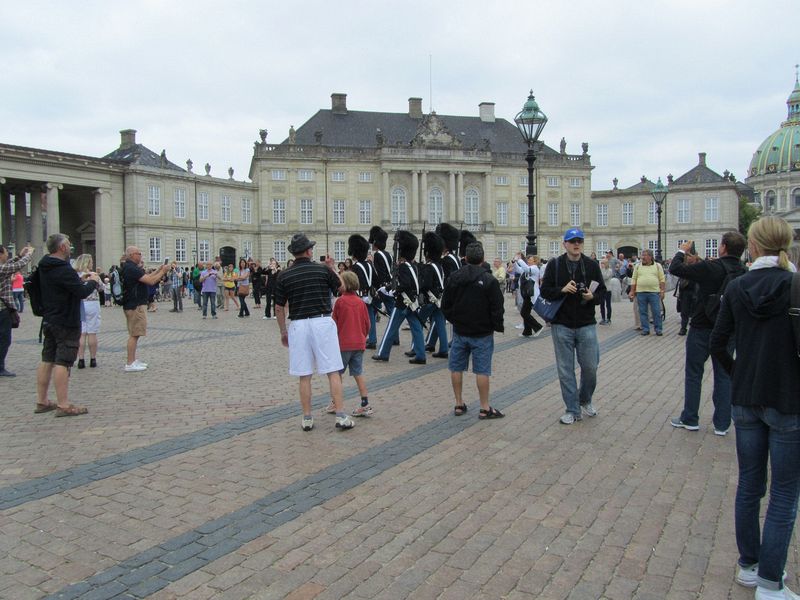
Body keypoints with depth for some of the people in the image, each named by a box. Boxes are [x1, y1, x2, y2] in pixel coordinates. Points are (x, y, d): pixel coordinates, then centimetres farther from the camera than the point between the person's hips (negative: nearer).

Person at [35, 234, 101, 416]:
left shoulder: (45, 268, 10)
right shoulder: (64, 269, -20)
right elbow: (82, 292, -23)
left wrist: (80, 280, 10)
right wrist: (93, 282, -5)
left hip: (49, 320, 9)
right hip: (66, 322, -9)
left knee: (47, 360, 13)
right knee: (62, 362, -8)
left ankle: (41, 402, 20)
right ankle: (63, 405, -6)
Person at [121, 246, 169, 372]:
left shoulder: (129, 267, 13)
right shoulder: (132, 269, -19)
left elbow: (147, 276, 18)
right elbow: (151, 281, -22)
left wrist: (158, 270, 12)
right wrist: (163, 271, -10)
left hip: (132, 305, 11)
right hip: (135, 306, -11)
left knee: (134, 334, 16)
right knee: (134, 335, -7)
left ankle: (133, 361, 22)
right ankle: (130, 364, -5)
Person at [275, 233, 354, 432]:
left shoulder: (284, 275, 2)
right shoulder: (323, 269, -1)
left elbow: (279, 307, 5)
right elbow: (342, 288, 13)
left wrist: (283, 331, 16)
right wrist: (332, 269, 23)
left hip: (298, 325, 2)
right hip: (323, 322, -1)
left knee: (304, 375, 8)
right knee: (333, 372, 3)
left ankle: (307, 419, 12)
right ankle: (341, 416, 2)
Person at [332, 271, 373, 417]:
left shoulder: (340, 301, -9)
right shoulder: (361, 302, 3)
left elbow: (334, 323, -3)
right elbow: (367, 323, 7)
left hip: (343, 343, -4)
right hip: (359, 343, 4)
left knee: (338, 373, 11)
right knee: (358, 374, 6)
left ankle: (336, 403, 18)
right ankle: (365, 405, 3)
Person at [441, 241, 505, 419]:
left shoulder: (454, 277, -1)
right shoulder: (489, 280, -13)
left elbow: (445, 305, 5)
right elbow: (497, 309, -12)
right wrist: (498, 327, 2)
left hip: (459, 331, 3)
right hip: (482, 333, -3)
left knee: (456, 368, 12)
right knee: (482, 370, 2)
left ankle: (459, 404, 19)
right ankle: (485, 408, 8)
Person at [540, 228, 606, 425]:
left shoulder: (592, 265, 4)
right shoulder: (554, 265, 1)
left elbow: (602, 291, 8)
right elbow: (544, 291, -1)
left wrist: (593, 297, -14)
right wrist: (562, 290, -18)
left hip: (586, 325, 1)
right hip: (561, 325, -1)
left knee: (590, 367, 5)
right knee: (565, 370, 4)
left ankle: (585, 400, 33)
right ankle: (573, 410, 16)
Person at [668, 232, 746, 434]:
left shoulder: (709, 268, -20)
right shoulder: (743, 273, -4)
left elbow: (675, 269, -15)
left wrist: (682, 251, 3)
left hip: (701, 329, -4)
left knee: (693, 374, 9)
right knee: (723, 376, 12)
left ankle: (690, 419, 17)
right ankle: (722, 424, 16)